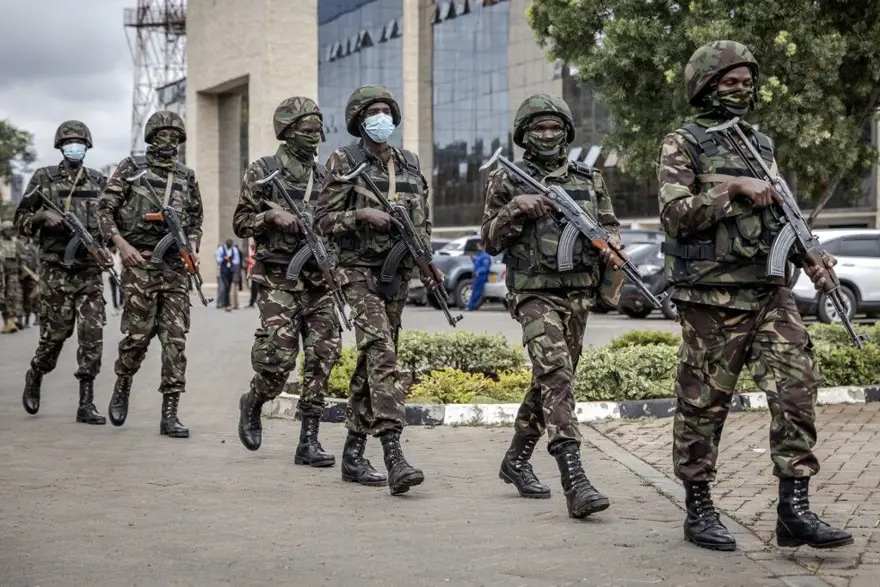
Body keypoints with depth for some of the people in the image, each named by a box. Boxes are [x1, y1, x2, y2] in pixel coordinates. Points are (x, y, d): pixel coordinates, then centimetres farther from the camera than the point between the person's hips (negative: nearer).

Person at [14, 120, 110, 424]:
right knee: (54, 333, 1)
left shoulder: (99, 182, 10)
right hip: (56, 270, -2)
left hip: (90, 270, 2)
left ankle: (86, 403, -2)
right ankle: (34, 377, 32)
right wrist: (43, 216, -13)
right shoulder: (43, 178, 3)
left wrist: (107, 248, 1)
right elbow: (21, 219, 6)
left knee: (92, 335, -6)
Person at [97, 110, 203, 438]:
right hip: (140, 262, -3)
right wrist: (121, 244, -12)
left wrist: (193, 248, 5)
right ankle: (122, 387, 24)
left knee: (175, 339, -4)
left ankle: (170, 413, -3)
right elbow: (105, 209, 1)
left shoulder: (187, 177, 14)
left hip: (176, 266, 3)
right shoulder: (131, 169, 4)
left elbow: (196, 218, 22)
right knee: (137, 334, -5)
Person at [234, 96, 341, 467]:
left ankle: (309, 441, 1)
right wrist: (272, 216, -15)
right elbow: (241, 223, 1)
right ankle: (252, 405, 22)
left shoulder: (324, 176, 13)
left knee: (322, 355, -4)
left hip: (318, 280, 5)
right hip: (278, 279, -4)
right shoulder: (262, 172, 1)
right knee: (279, 358, -11)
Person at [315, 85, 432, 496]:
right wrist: (362, 215, -19)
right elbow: (323, 220, -4)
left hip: (398, 273, 6)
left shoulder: (409, 164, 13)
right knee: (381, 354, -19)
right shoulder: (344, 162, -2)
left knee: (372, 360, 10)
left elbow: (423, 222, 18)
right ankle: (394, 456, -27)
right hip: (360, 271, -6)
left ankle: (353, 453, 18)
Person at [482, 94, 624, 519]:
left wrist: (611, 248, -5)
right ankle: (574, 481, -29)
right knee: (556, 375, -21)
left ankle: (516, 459, 33)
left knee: (549, 381, 14)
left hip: (579, 296, 5)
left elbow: (609, 226, 18)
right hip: (536, 295, -5)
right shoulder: (507, 181, 3)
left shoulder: (589, 180, 12)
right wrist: (515, 209, -15)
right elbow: (490, 241, 3)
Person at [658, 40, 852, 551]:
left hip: (771, 292, 5)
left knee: (798, 386, -7)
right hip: (713, 296, -5)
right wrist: (733, 188, -16)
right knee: (704, 403, 2)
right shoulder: (683, 144, 0)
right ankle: (699, 510, 14)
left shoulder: (762, 145, 18)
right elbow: (676, 214, -12)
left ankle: (795, 509, -4)